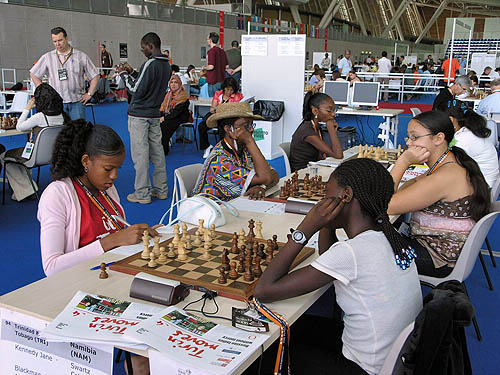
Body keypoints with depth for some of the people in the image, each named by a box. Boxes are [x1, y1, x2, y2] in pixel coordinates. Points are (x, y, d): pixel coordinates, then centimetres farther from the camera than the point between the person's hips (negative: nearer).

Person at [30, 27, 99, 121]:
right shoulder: (47, 57, 9)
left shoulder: (81, 56, 6)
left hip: (77, 102, -1)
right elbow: (33, 74, 17)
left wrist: (89, 94, 2)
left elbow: (95, 76, 9)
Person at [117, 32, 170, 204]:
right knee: (157, 152, 12)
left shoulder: (150, 64, -17)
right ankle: (161, 189, 19)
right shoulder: (166, 65, 11)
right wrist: (132, 72, 14)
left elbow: (137, 91, -17)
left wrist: (124, 74, -4)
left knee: (140, 154, -4)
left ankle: (142, 193, 1)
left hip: (139, 115, -9)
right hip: (155, 114, 9)